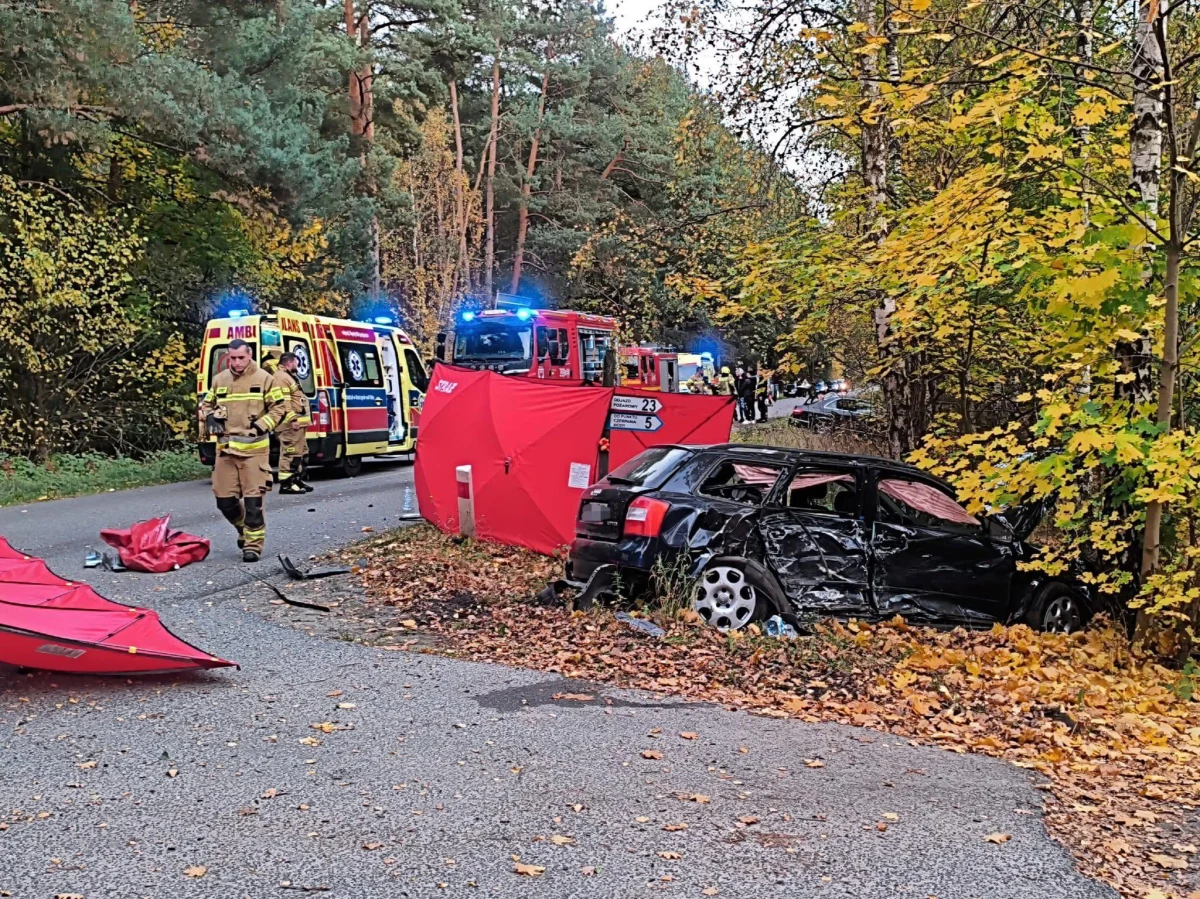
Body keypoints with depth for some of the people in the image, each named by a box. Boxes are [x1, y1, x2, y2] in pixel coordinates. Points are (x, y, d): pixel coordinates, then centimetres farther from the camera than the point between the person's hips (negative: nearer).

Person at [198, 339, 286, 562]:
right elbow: (206, 404, 22)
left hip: (254, 449, -4)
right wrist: (209, 418, 0)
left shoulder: (264, 379, -2)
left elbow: (278, 408, 1)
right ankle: (244, 528, 34)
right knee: (224, 499, 7)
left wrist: (262, 426, -12)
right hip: (225, 449, 4)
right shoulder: (219, 380, 10)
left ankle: (253, 544, 5)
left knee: (253, 499, -5)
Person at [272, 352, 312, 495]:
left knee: (301, 452, 15)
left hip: (297, 423, 11)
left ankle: (297, 480, 21)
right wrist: (292, 419, -25)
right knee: (290, 453, -12)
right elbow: (283, 401, -21)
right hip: (291, 424, -11)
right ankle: (286, 483, -12)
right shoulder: (281, 378, -11)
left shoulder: (289, 377, 24)